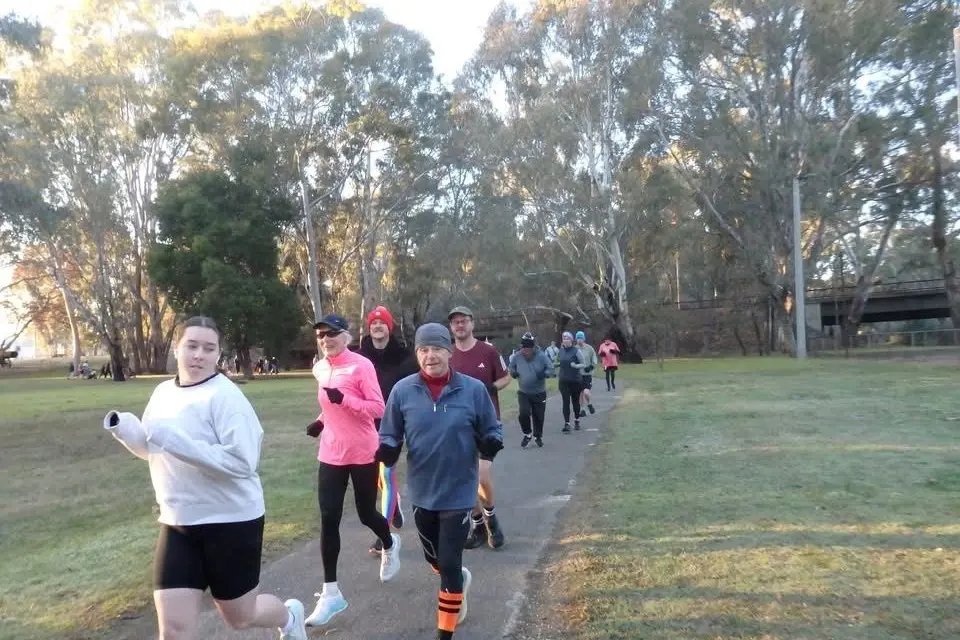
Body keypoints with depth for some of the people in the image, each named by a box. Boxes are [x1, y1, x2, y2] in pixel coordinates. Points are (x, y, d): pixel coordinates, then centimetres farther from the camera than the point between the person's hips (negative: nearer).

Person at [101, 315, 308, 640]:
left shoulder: (224, 397, -18)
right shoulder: (163, 392, 5)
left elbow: (242, 462, -27)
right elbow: (153, 449, 18)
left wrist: (178, 441, -32)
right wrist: (124, 428, -2)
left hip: (231, 522, -6)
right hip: (177, 524, 6)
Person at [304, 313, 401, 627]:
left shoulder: (361, 365, -15)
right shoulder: (320, 369, 6)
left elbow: (378, 408, -17)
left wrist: (344, 399, -29)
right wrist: (320, 421, 3)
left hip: (363, 453, -5)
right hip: (331, 454, 5)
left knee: (366, 513, 10)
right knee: (328, 519, -1)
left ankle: (390, 545, 46)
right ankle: (330, 593, 8)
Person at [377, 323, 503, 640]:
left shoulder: (473, 389, -12)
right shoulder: (403, 391, -8)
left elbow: (491, 432, -3)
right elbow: (390, 437, 1)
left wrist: (490, 444, -24)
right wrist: (387, 452, -20)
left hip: (458, 492, -3)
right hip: (422, 492, 3)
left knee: (449, 563, 1)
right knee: (433, 557, 22)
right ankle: (460, 579, 56)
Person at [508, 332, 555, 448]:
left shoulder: (541, 356, -14)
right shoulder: (517, 356, -8)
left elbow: (551, 369, -9)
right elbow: (511, 367, 9)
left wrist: (544, 374, -28)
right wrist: (513, 373, -12)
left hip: (539, 393, -1)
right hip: (523, 393, 1)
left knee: (538, 416, 9)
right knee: (524, 413, -17)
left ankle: (538, 436, 35)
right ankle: (527, 435, 9)